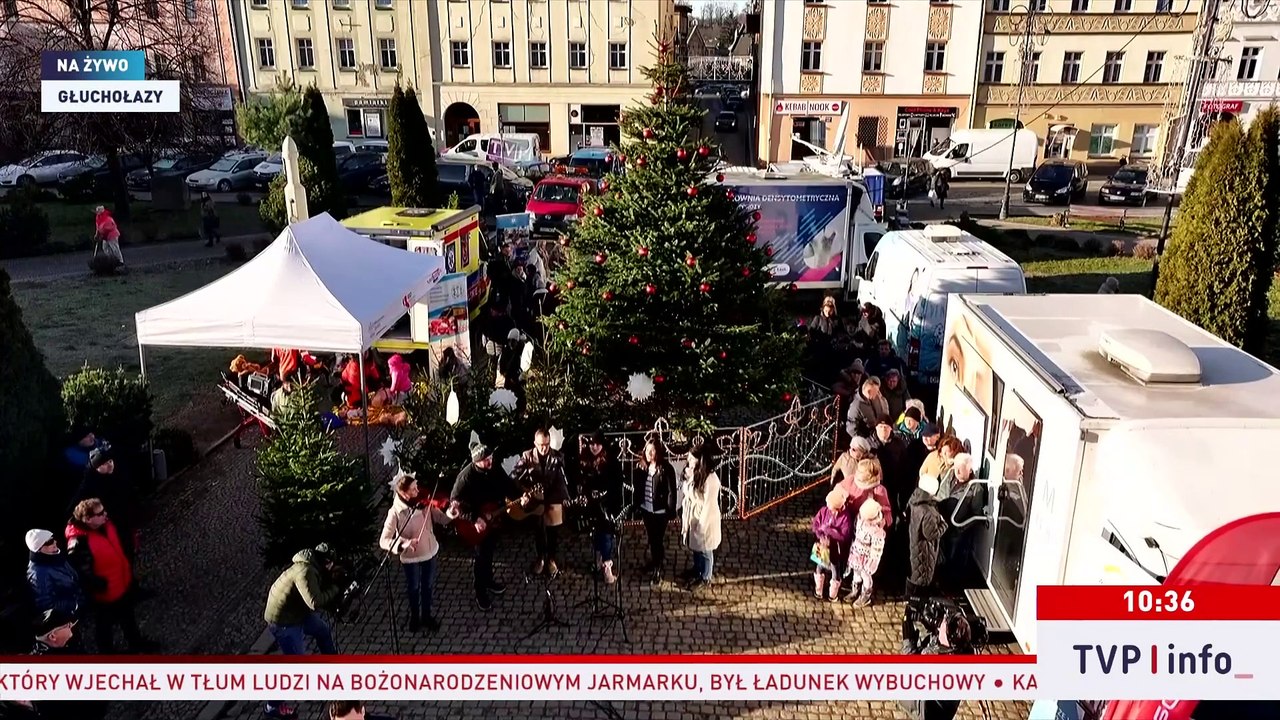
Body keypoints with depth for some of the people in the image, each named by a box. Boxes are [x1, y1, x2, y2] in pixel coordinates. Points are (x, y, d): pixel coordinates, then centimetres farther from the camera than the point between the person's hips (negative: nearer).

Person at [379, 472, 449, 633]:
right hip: (410, 557, -3)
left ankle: (427, 615, 46)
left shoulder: (424, 503, -15)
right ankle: (414, 616, 47)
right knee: (413, 588, 20)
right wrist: (404, 544, -44)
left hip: (430, 552, 3)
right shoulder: (395, 512, -24)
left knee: (428, 586, 21)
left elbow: (442, 519, -12)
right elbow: (383, 541, -27)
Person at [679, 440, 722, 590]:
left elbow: (709, 506, -25)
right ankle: (697, 569, 52)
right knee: (695, 546, 28)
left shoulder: (711, 479, -32)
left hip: (705, 520, -8)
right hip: (693, 517, 8)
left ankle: (705, 578, 36)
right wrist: (684, 515, 13)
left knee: (704, 550, 15)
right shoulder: (693, 472, -7)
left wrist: (702, 527, -18)